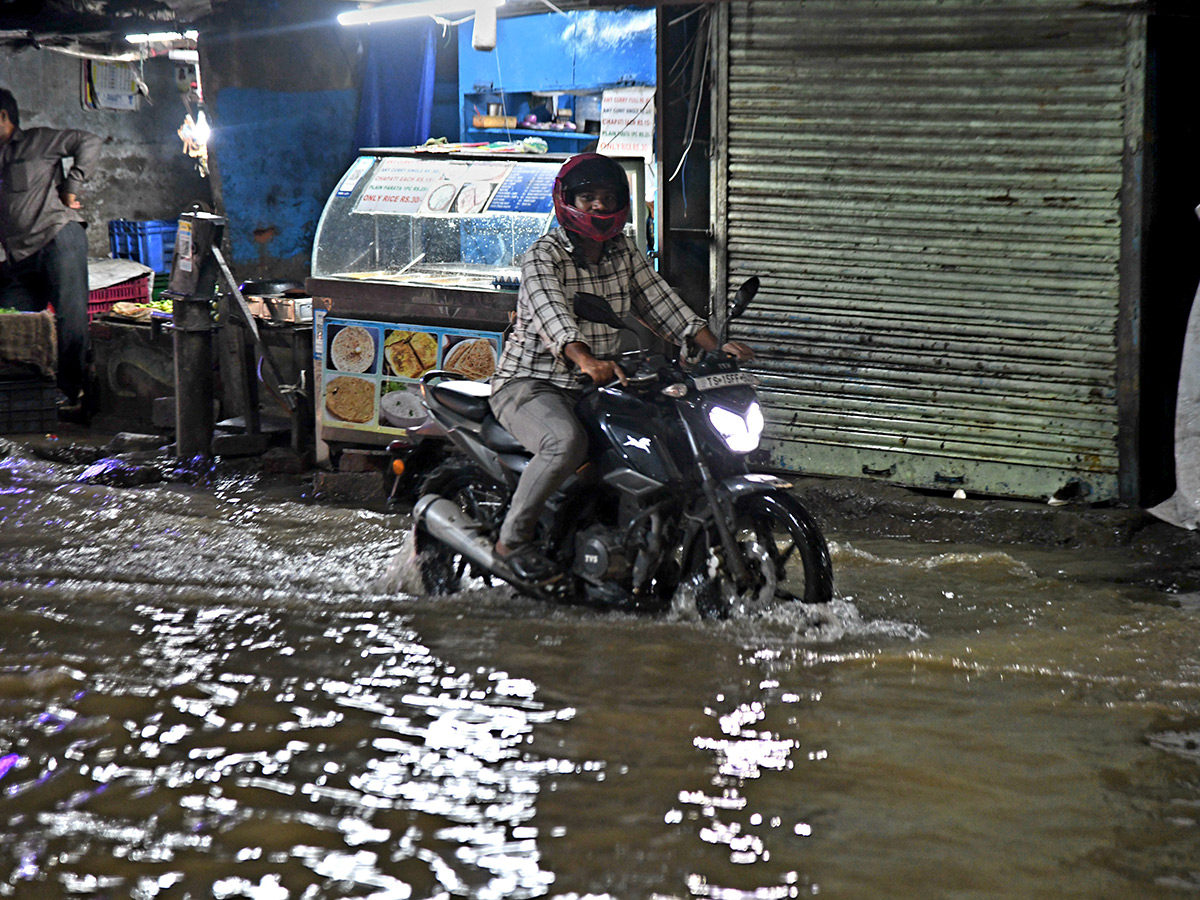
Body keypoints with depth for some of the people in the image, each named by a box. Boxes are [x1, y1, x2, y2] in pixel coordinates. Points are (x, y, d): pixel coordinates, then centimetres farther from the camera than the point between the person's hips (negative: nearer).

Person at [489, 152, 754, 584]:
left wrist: (715, 346, -11)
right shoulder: (543, 255, -13)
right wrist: (586, 359, -50)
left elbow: (660, 302, 5)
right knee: (567, 440, -37)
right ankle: (513, 538, -20)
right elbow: (551, 311, -31)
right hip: (530, 384, -7)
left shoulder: (624, 253, 10)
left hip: (596, 387, 7)